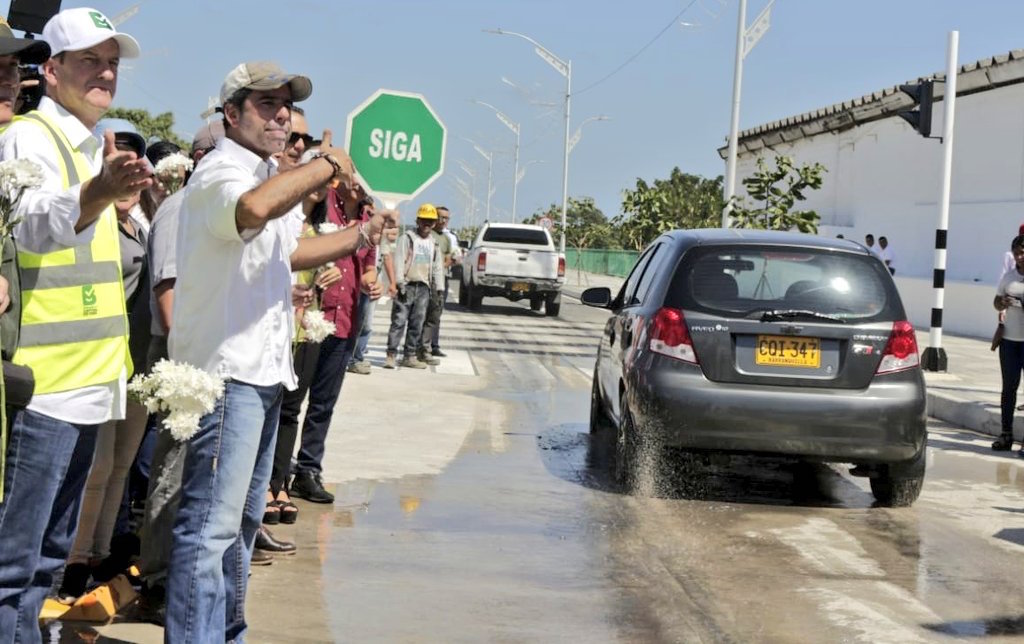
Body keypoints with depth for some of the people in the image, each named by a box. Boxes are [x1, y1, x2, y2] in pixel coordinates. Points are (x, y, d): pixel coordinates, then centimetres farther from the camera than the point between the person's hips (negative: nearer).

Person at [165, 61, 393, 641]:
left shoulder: (266, 175, 21)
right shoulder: (221, 171, -11)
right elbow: (252, 208, -36)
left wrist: (359, 237, 29)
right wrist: (326, 164, -23)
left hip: (263, 371, 11)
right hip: (226, 370, -11)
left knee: (243, 516, 18)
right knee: (212, 523, -12)